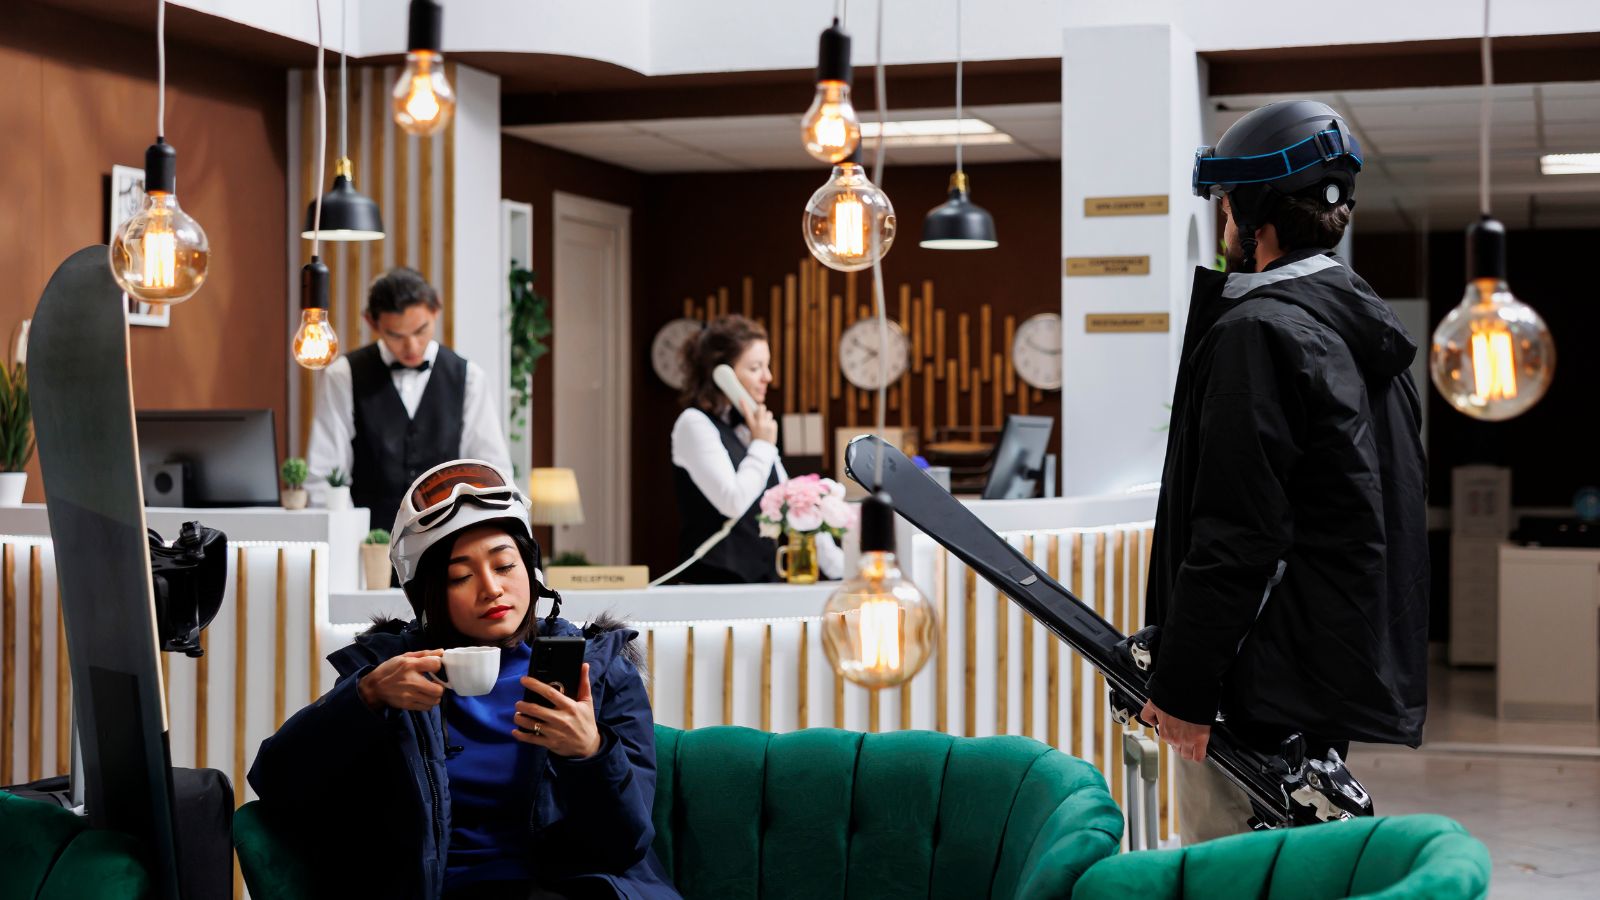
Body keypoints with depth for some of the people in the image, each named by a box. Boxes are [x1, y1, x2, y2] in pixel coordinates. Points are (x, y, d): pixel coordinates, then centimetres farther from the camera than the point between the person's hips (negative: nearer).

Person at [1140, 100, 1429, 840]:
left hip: (1262, 694, -10)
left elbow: (1234, 536, -21)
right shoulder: (1365, 331, 14)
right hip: (1344, 667, 10)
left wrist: (1182, 688, -18)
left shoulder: (1258, 332, -15)